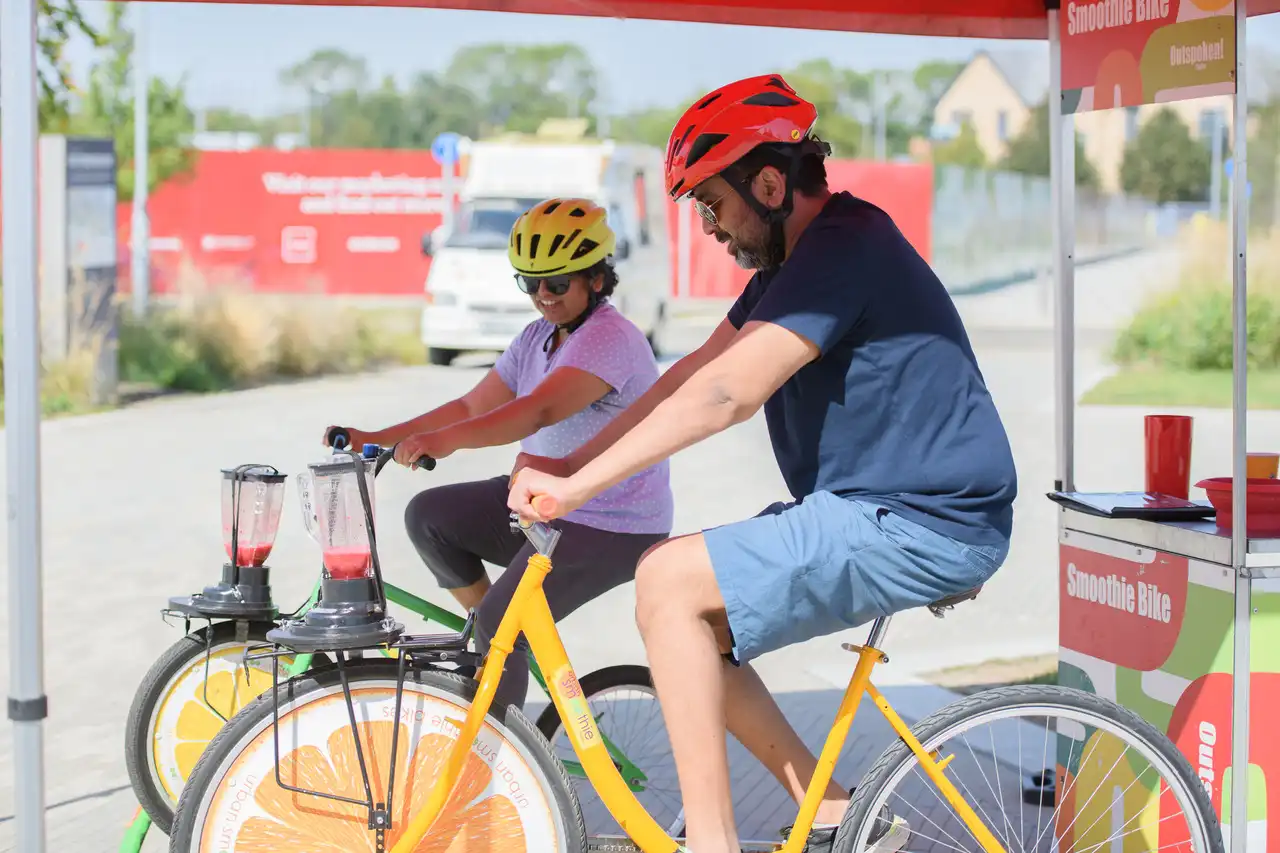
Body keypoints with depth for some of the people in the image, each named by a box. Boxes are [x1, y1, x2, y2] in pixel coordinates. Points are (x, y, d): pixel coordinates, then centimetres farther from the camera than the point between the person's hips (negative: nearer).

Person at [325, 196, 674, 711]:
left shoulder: (611, 339, -21)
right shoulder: (538, 338, 9)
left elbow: (540, 410, -36)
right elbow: (473, 406, 7)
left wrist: (445, 440, -49)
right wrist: (375, 439, -2)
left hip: (612, 529, -9)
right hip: (543, 502, 9)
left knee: (500, 625, -18)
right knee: (428, 515, -2)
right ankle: (489, 627, 8)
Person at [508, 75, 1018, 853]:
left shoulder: (846, 248, -18)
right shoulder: (795, 257, 14)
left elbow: (724, 395, -25)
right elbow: (696, 373, 12)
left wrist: (575, 488, -22)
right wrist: (569, 465, 5)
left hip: (919, 526, -10)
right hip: (874, 507, 10)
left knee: (669, 581, -17)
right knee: (687, 622, 8)